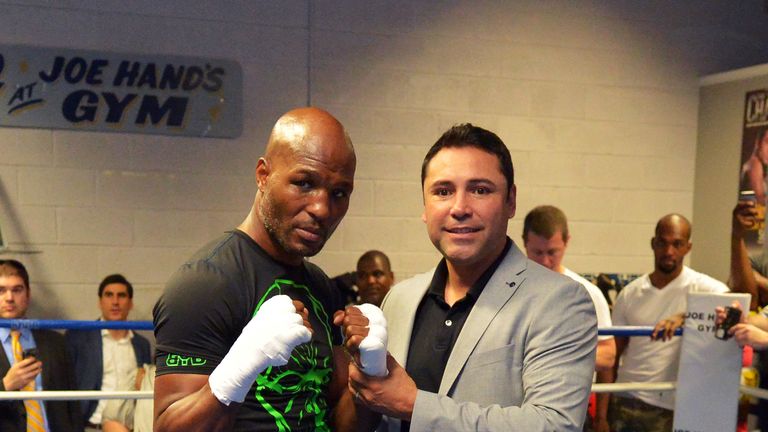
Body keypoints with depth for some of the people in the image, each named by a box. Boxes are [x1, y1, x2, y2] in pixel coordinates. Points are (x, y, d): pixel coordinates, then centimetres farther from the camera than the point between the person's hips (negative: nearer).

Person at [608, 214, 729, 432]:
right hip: (624, 402, 3)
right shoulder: (630, 293, 6)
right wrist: (602, 414, 3)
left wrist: (685, 316, -35)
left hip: (673, 410, -2)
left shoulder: (702, 287, -4)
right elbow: (611, 356, 7)